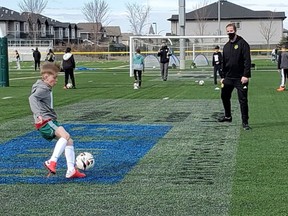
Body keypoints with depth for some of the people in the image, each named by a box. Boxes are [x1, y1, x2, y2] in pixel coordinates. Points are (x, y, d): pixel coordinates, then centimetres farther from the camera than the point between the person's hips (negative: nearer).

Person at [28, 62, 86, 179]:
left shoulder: (46, 89, 22)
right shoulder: (42, 89, -10)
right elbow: (32, 98, -29)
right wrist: (38, 114, -40)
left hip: (51, 121, 10)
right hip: (45, 122, -10)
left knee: (69, 141, 6)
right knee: (65, 135, -29)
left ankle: (71, 170, 4)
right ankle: (52, 162, -35)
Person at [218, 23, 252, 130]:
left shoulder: (242, 44, -7)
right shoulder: (226, 46, 13)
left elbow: (247, 60, -13)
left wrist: (246, 75, -19)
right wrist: (222, 76, 13)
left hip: (240, 78, -6)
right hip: (228, 77, 6)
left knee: (243, 100, -4)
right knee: (224, 97, 14)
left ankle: (245, 122, 3)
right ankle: (228, 116, 34)